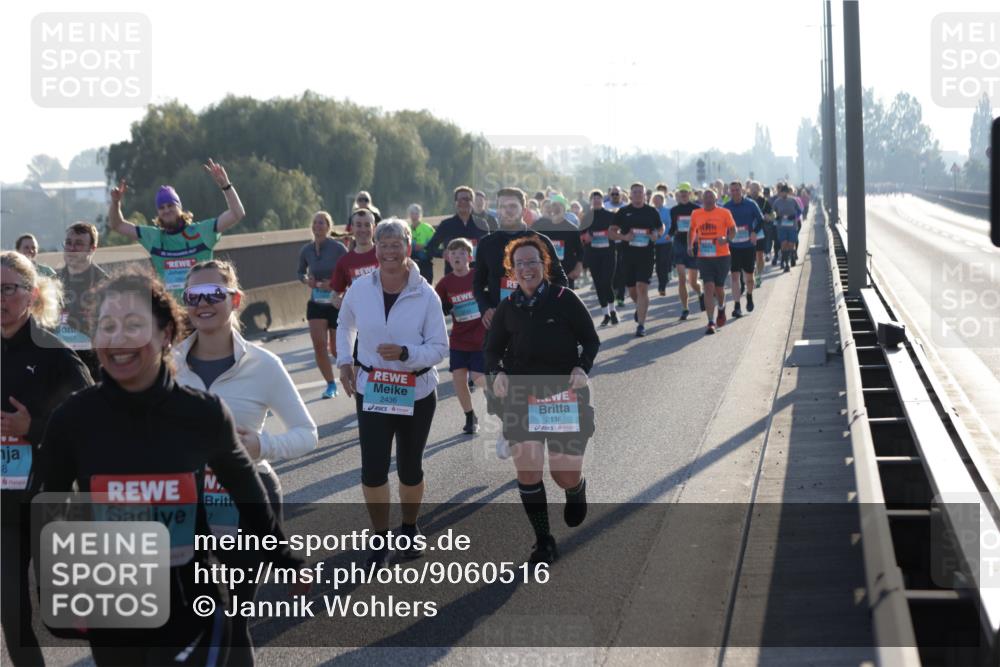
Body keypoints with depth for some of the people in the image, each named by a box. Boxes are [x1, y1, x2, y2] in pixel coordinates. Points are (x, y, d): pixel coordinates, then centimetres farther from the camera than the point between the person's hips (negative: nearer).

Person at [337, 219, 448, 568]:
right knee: (373, 469, -4)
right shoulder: (359, 289, -7)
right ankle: (381, 539, 16)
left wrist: (405, 353, -27)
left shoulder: (426, 295, -14)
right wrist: (344, 361, 4)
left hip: (417, 394, -1)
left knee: (410, 467, 14)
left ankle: (409, 530, 39)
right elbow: (345, 326, 14)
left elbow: (440, 347, -11)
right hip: (370, 391, 1)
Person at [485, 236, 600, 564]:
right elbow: (493, 348, 15)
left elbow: (591, 340, 3)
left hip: (565, 393, -2)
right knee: (526, 465, -13)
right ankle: (544, 540, 4)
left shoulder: (565, 299, -3)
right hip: (521, 393, 2)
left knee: (566, 475, -1)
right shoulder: (507, 308, 6)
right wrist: (497, 372, -6)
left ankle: (577, 489, 40)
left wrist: (582, 368, -15)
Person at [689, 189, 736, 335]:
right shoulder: (696, 214, 6)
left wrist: (726, 239, -20)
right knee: (708, 287, -9)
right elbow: (692, 231, 20)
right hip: (704, 257, 1)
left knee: (719, 288, 10)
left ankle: (722, 308, 44)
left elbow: (733, 230, 0)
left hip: (722, 256, -1)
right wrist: (690, 245, 4)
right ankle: (711, 322, -8)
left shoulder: (724, 213, -3)